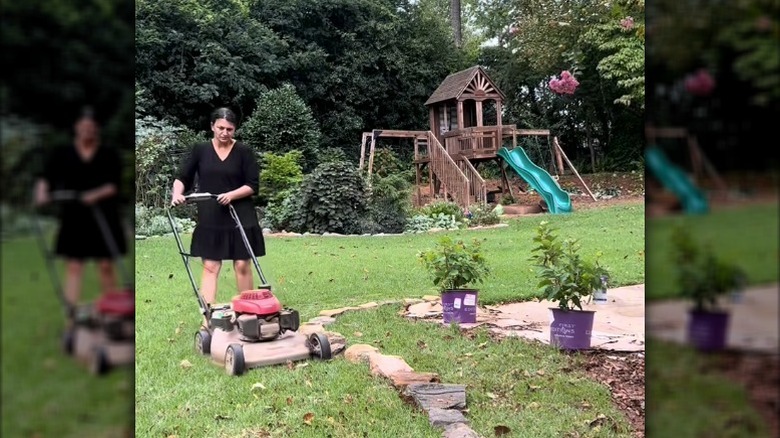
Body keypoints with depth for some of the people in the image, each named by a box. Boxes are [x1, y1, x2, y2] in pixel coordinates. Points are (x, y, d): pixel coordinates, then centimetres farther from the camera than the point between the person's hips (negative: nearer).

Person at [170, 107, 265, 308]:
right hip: (210, 218, 1)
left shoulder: (244, 152, -1)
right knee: (210, 266, -1)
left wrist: (231, 195, -19)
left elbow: (253, 185, -4)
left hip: (240, 217, -1)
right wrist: (177, 193, -14)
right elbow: (183, 178, 6)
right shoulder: (200, 150, 4)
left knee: (242, 265, 2)